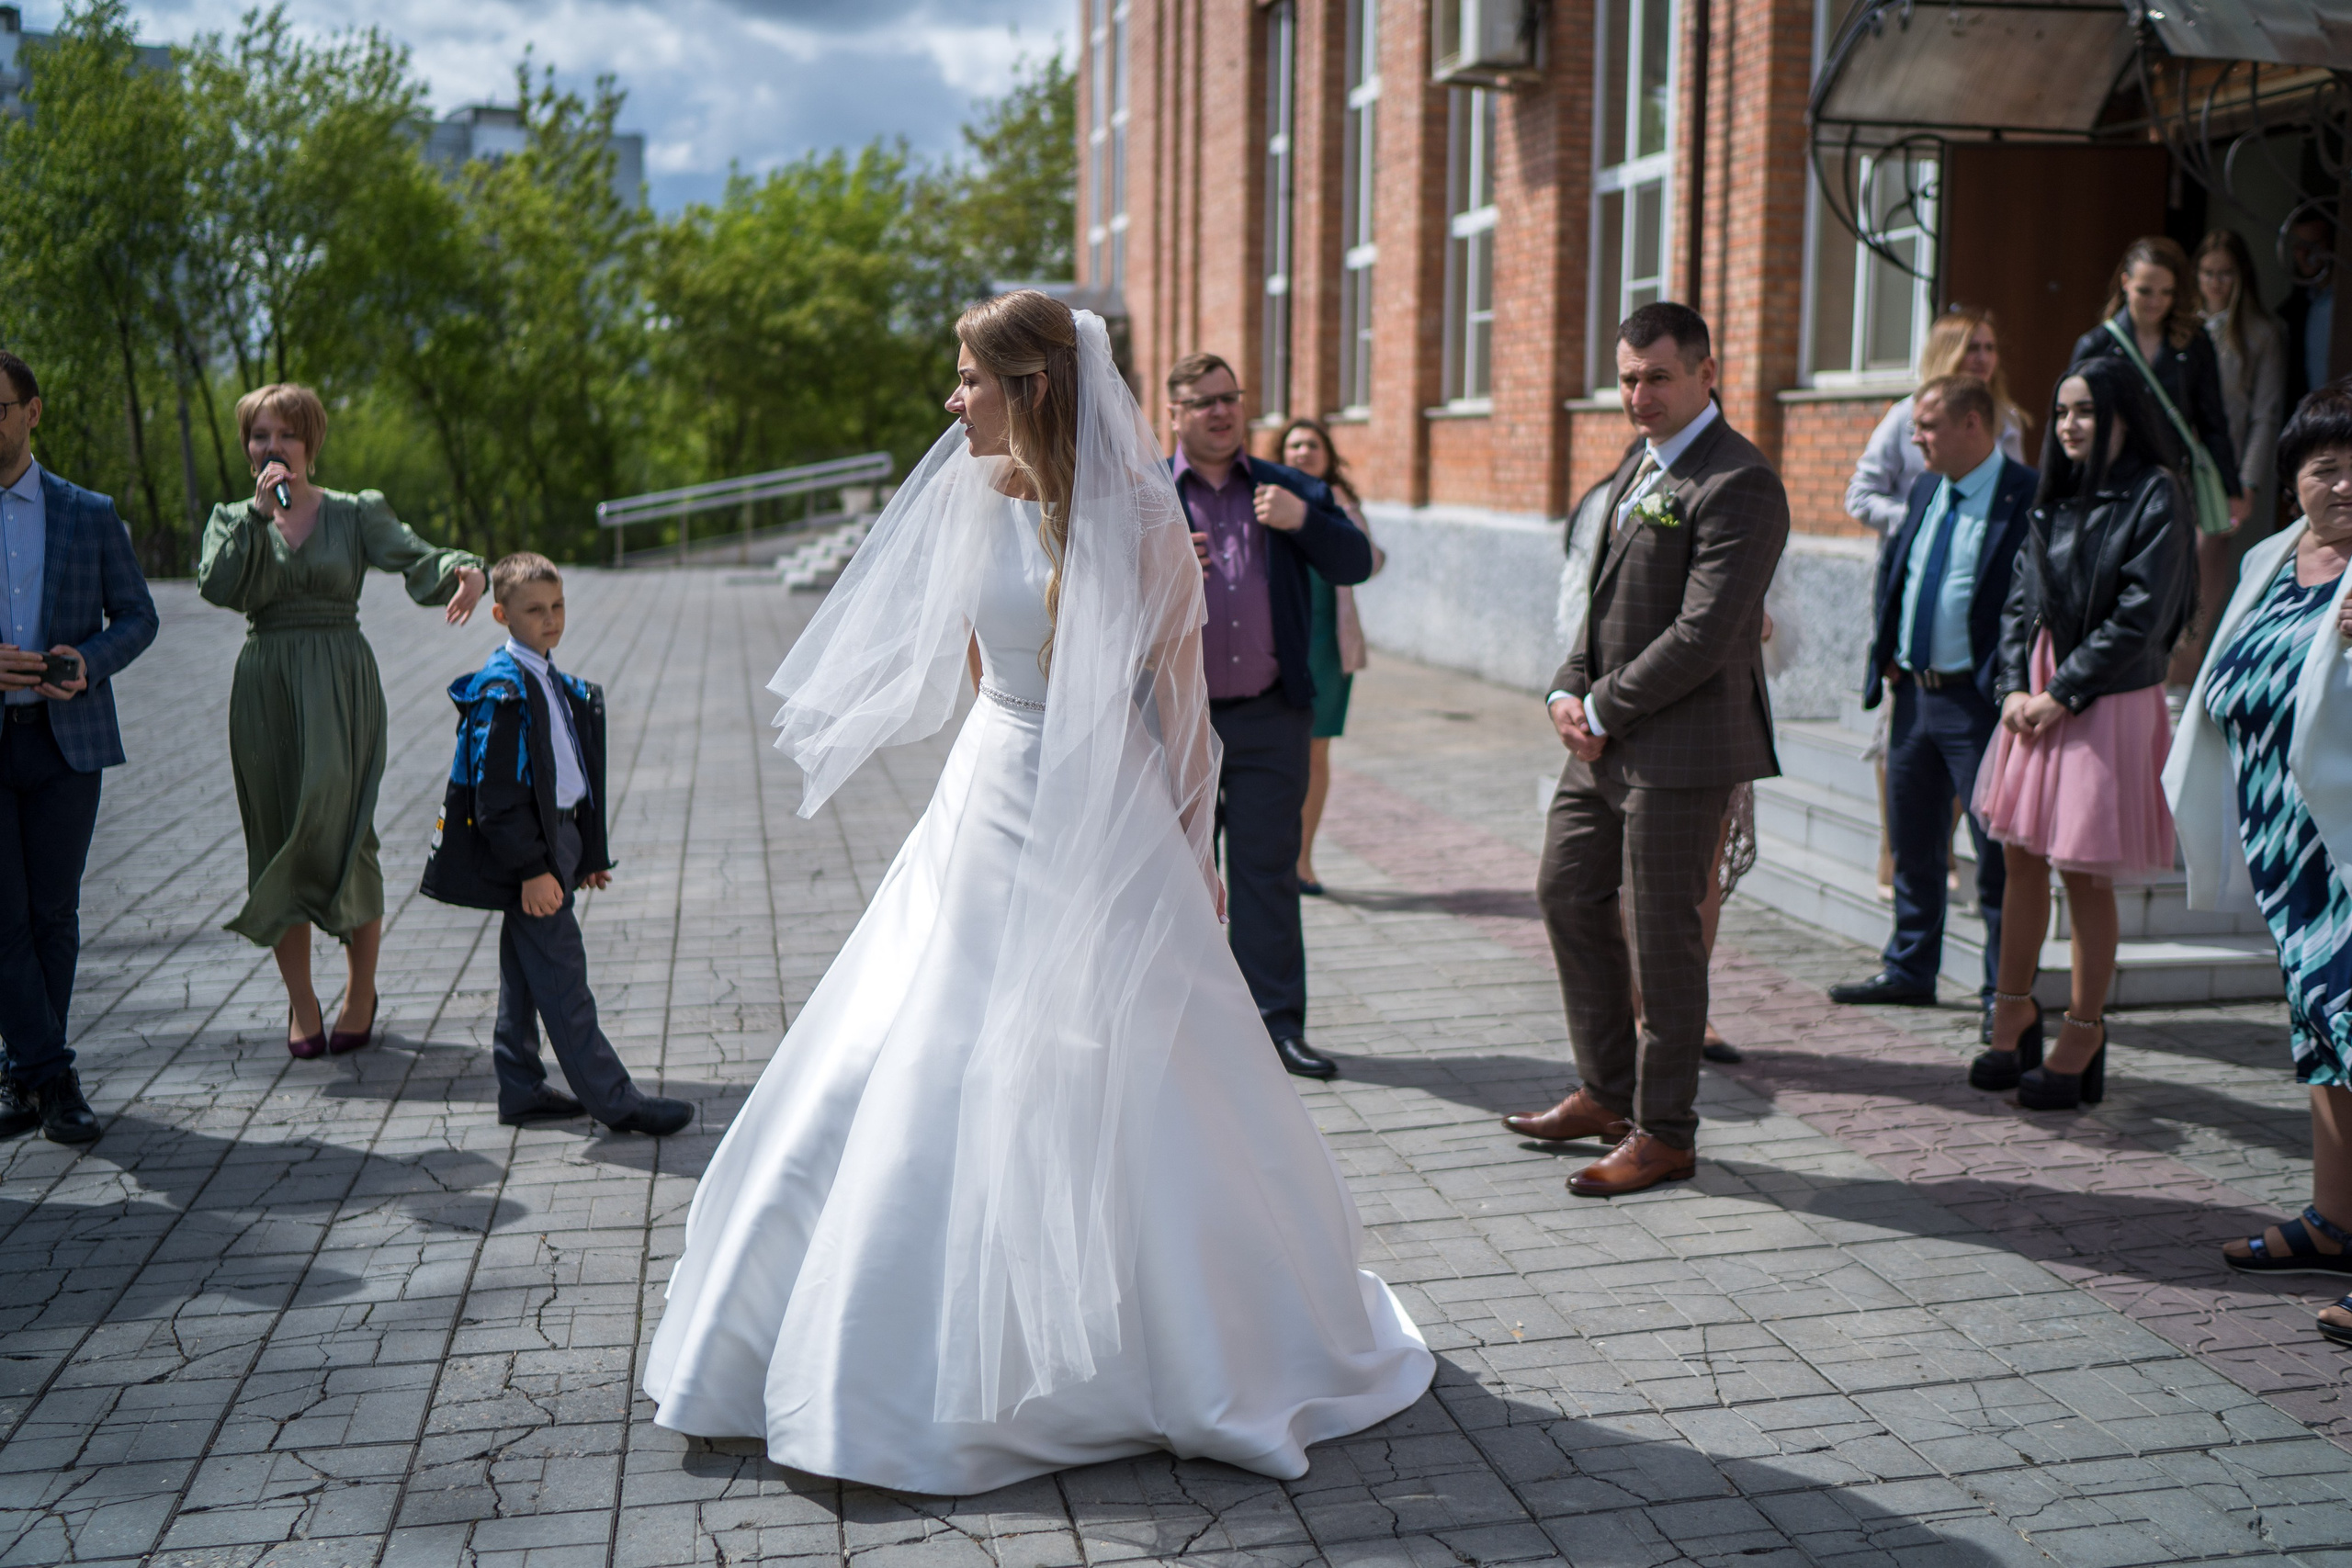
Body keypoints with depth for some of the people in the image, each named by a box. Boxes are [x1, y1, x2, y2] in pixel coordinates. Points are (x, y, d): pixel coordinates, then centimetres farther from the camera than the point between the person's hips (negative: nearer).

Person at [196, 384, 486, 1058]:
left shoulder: (356, 512, 5)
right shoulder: (233, 519, 10)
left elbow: (418, 562, -11)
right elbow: (217, 586, -9)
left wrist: (464, 569, -33)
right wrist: (260, 514, -13)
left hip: (340, 685, -2)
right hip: (266, 690, 2)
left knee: (342, 833, -7)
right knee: (276, 841, 4)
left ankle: (362, 991, 11)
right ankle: (301, 1003, 15)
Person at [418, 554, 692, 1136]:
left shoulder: (557, 684, 13)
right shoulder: (502, 690, -16)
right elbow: (498, 794, -20)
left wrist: (592, 853, 20)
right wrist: (532, 869, -23)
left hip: (555, 841, 10)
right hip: (528, 850, -10)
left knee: (526, 972, 15)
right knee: (561, 976, -5)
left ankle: (521, 1092, 24)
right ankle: (615, 1102, -3)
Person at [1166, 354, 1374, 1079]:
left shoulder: (1290, 489, 10)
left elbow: (1355, 564, 3)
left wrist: (1304, 520, -13)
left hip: (1272, 718, 1)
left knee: (1268, 871, 5)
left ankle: (1277, 1021, 11)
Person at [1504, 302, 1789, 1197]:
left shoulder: (1738, 485, -16)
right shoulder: (1640, 467, 15)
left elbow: (1703, 635, -22)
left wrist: (1602, 709, -14)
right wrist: (1569, 689, 3)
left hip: (1680, 746, -10)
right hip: (1608, 737, 10)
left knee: (1663, 933, 0)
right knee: (1567, 894, 16)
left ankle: (1664, 1132, 15)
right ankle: (1608, 1093, 31)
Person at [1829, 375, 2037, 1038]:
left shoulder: (2028, 498, -13)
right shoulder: (1926, 490, 11)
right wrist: (1888, 655, 12)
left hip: (1978, 702, -7)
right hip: (1914, 691, 8)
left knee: (1997, 854, 1)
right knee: (1913, 845, 17)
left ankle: (2007, 993, 11)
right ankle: (1909, 970, 30)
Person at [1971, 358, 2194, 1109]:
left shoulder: (2154, 496, -8)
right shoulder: (2058, 498, 12)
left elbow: (2139, 618, -14)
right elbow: (2021, 598, 11)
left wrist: (2063, 694, -13)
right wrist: (2014, 686, -2)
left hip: (2106, 702, -6)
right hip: (2038, 696, 6)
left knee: (2084, 874, -1)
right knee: (2020, 856, 9)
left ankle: (2082, 1037, 10)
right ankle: (2014, 1014, 21)